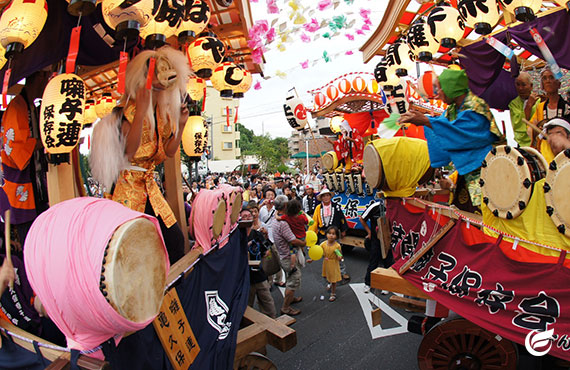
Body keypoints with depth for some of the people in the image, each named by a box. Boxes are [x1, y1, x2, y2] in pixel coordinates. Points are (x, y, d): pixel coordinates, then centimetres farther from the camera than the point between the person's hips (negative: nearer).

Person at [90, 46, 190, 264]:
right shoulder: (131, 109, -10)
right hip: (128, 187, -7)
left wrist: (181, 124, 2)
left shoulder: (163, 111, 12)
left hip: (149, 187, 7)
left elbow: (168, 151, 12)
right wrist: (141, 111, -27)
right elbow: (129, 150, -24)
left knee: (175, 239, 3)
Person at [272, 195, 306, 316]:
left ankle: (290, 298, 45)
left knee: (290, 280, 27)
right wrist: (305, 243, -9)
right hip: (289, 257, -10)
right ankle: (285, 308, 11)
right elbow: (294, 241, -26)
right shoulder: (283, 223, -27)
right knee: (294, 281, 1)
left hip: (283, 256, 10)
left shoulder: (276, 221, 6)